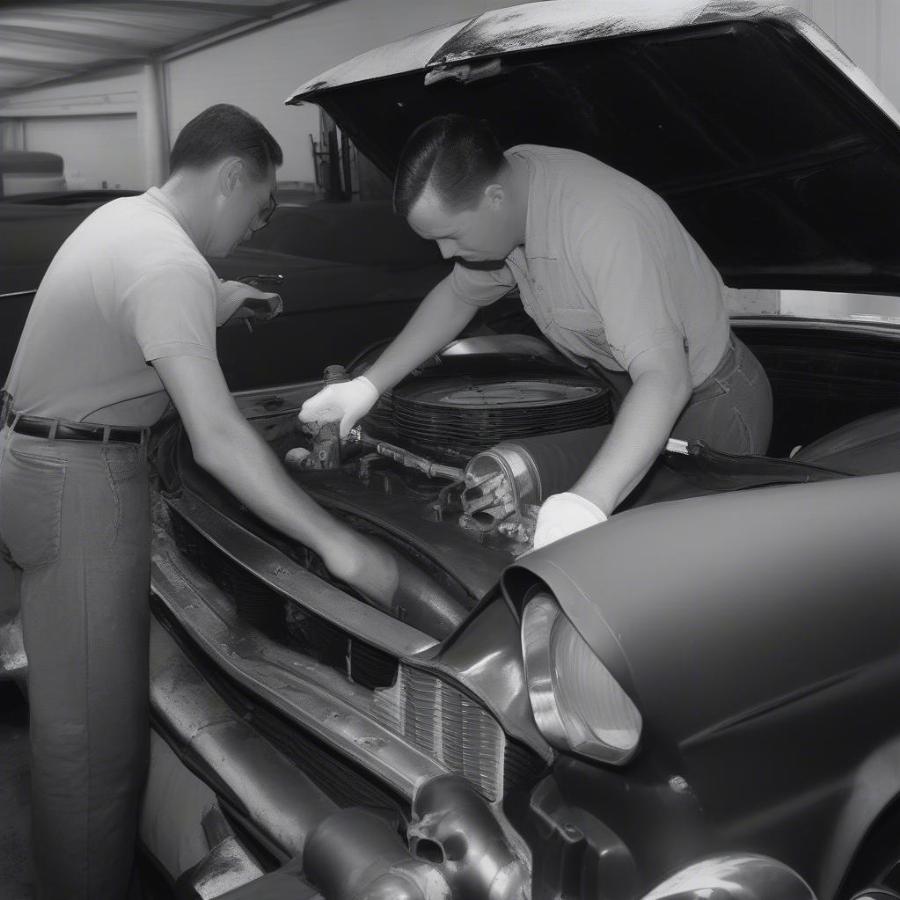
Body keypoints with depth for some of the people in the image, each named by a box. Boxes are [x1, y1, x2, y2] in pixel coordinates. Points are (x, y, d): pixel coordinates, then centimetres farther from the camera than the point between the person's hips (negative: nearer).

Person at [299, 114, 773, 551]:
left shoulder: (603, 223, -38)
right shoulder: (511, 177, -11)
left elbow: (666, 381, -47)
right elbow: (457, 296, 6)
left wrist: (585, 505, -60)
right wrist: (367, 386, 0)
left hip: (710, 400, -7)